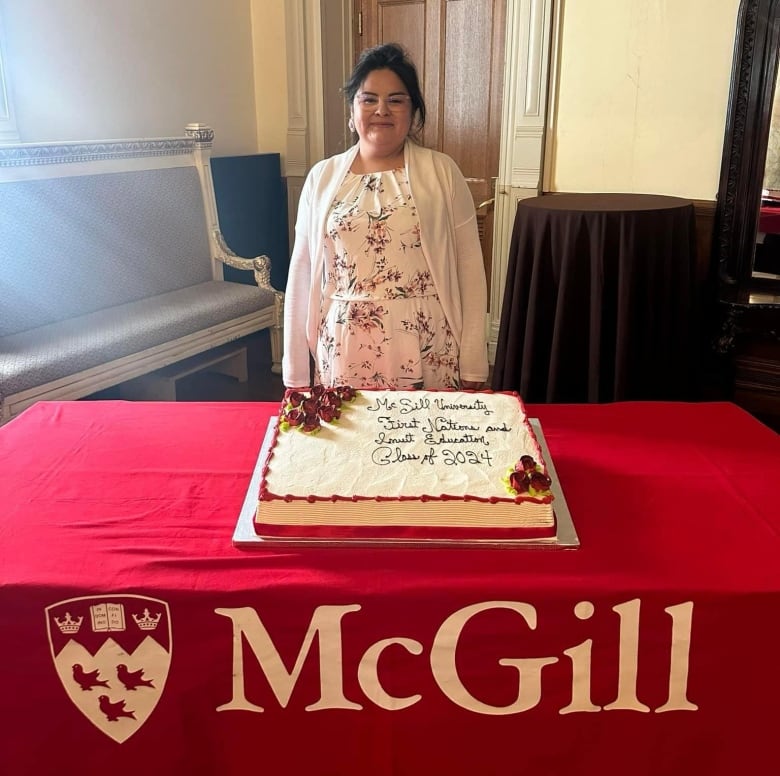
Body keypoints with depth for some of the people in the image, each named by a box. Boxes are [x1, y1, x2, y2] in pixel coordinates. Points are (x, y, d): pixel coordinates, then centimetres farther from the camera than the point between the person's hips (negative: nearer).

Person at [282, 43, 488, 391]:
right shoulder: (322, 177, 7)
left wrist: (473, 368, -3)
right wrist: (296, 374, 6)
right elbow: (302, 274, 7)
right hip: (344, 350, 2)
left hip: (425, 348, -1)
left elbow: (469, 270, 0)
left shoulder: (442, 172, 2)